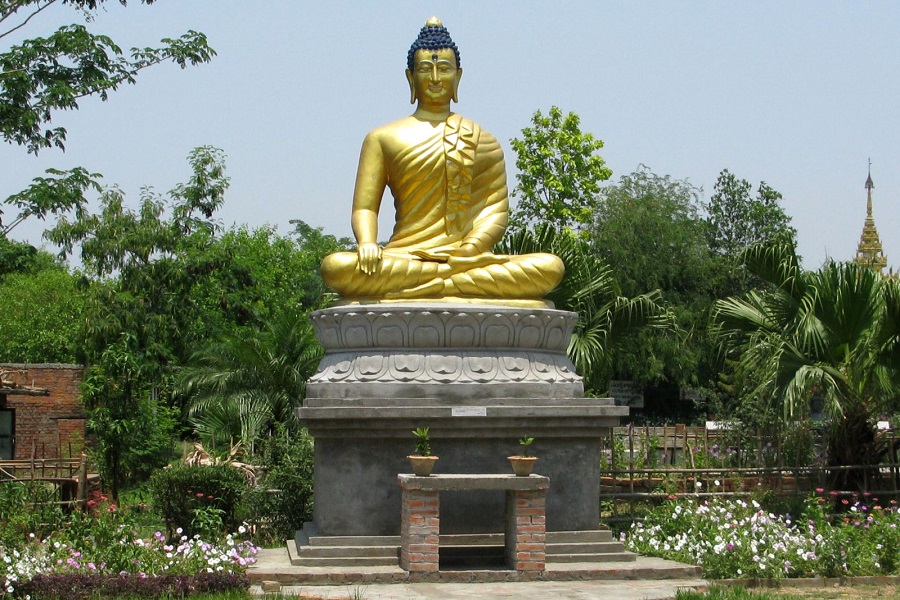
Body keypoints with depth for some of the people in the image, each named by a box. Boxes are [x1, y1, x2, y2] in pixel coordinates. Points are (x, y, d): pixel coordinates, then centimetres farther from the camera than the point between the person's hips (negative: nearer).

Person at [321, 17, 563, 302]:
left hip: (470, 258, 1)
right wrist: (367, 243, -15)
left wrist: (471, 249, -14)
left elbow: (496, 208, 7)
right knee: (335, 267, -33)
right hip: (404, 256, -1)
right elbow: (364, 207, 8)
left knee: (550, 268, -25)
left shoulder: (482, 140, 18)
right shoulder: (383, 138, 16)